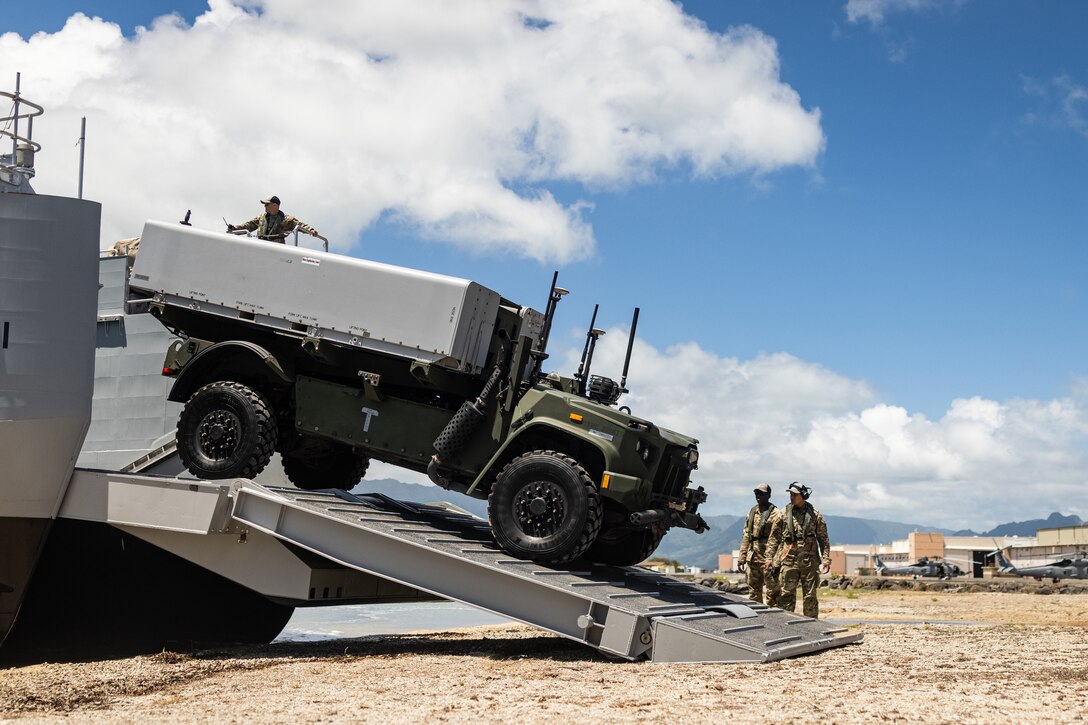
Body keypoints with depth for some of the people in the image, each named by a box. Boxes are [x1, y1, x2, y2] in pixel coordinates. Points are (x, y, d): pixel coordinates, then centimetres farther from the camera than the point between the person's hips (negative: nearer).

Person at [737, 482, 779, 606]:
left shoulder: (774, 513, -6)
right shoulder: (752, 512, 16)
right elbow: (746, 536, 18)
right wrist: (742, 557, 13)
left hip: (768, 557, -7)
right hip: (752, 557, 7)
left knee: (772, 591, -4)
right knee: (753, 592, 11)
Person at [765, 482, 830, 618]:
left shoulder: (815, 515, 3)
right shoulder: (782, 514, 4)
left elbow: (823, 539, 5)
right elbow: (774, 538, 6)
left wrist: (826, 560, -2)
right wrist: (769, 557, -1)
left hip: (810, 562, 0)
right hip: (788, 560, 0)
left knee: (810, 597, 5)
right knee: (787, 595, -1)